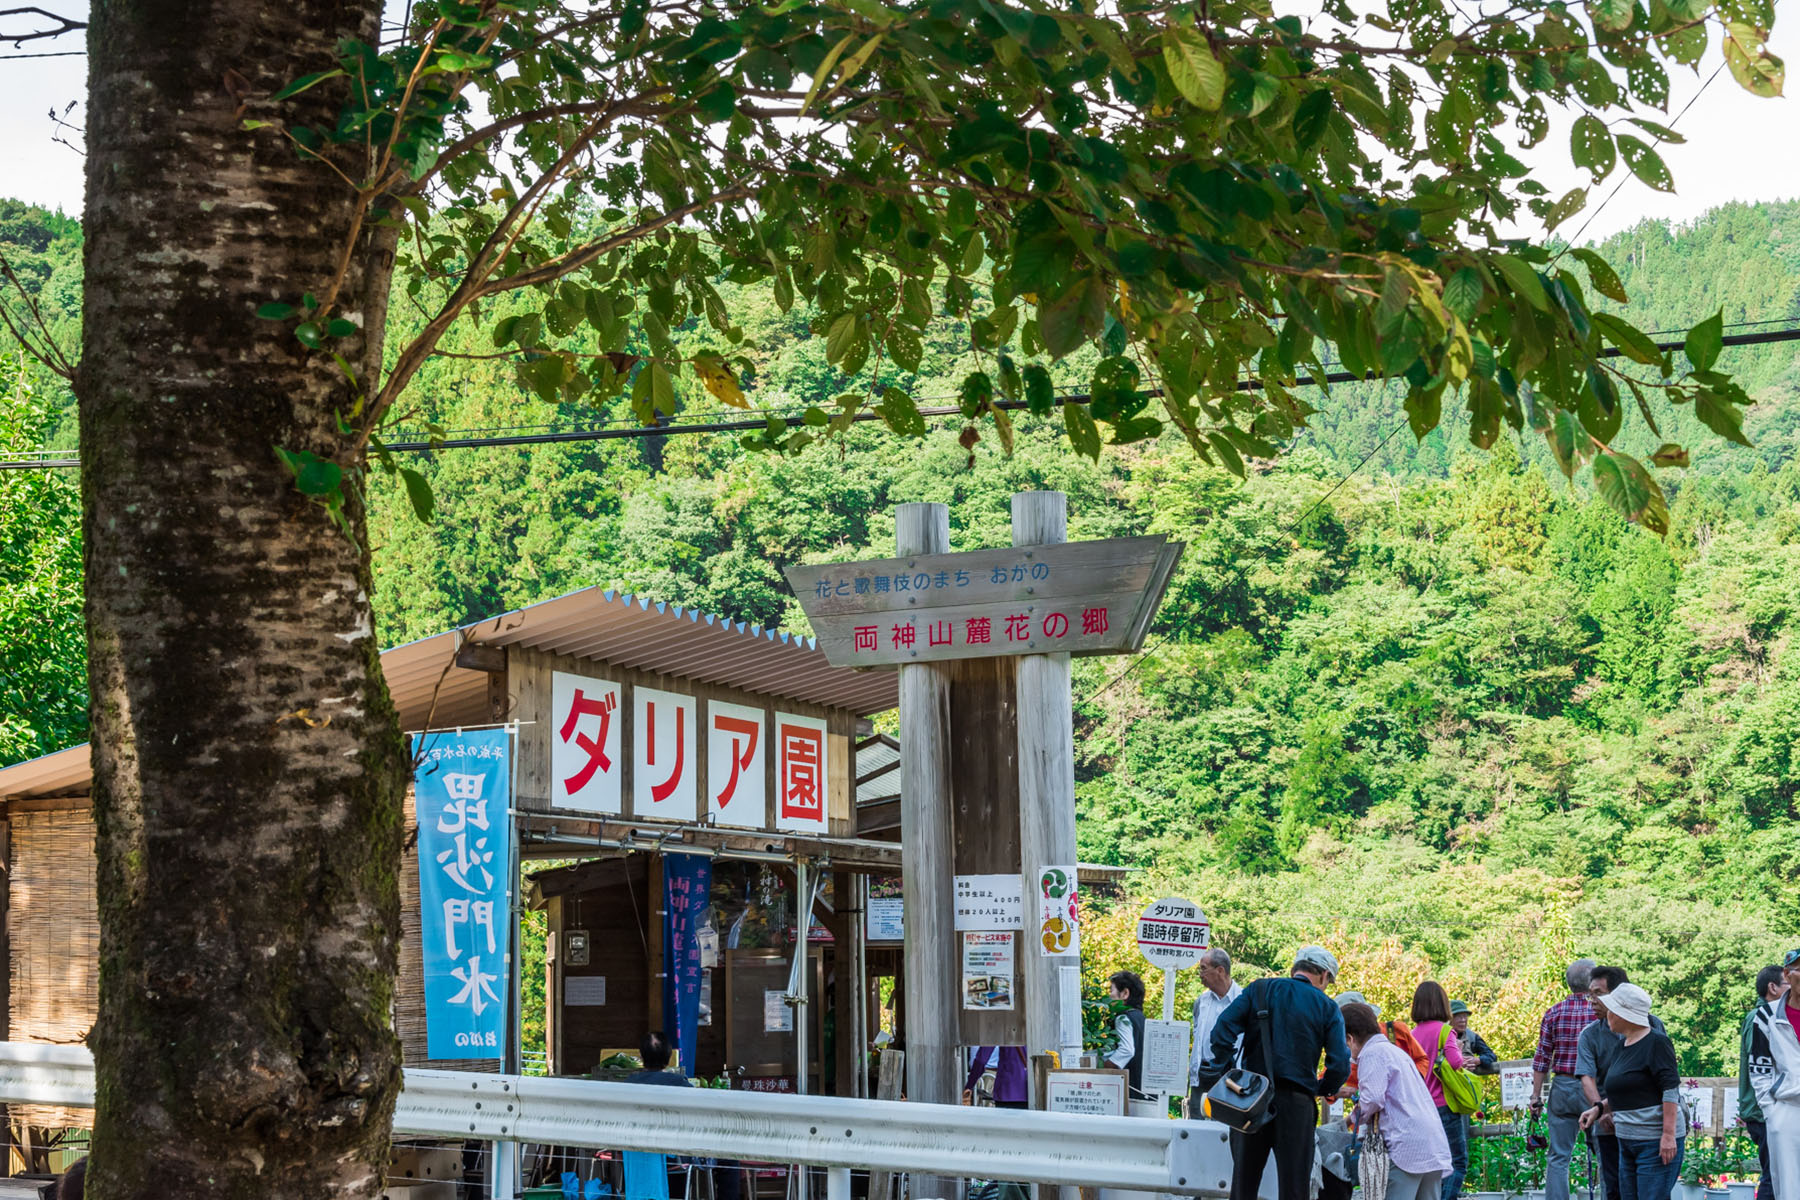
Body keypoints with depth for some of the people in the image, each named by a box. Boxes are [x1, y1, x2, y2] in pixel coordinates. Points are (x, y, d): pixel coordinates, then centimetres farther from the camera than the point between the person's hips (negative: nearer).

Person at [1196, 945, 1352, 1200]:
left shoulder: (1259, 990, 6)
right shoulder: (1327, 1007, 2)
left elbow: (1223, 1028, -4)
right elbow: (1340, 1065, -6)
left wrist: (1223, 1072, 3)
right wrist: (1322, 1090, 12)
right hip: (1296, 1102, -2)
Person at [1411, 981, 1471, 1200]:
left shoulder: (1414, 1033, 7)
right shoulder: (1444, 1030, -10)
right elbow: (1454, 1061, -23)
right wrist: (1458, 1049, -1)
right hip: (1444, 1105, -6)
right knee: (1458, 1161, 1)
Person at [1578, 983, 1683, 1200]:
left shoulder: (1656, 1042, -12)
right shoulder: (1622, 1045, 14)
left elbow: (1671, 1090, -17)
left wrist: (1668, 1135, -21)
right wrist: (1599, 1109, 13)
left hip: (1656, 1143, -9)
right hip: (1627, 1144, 9)